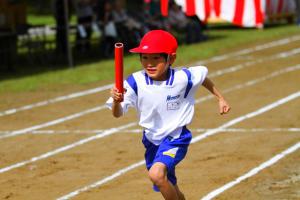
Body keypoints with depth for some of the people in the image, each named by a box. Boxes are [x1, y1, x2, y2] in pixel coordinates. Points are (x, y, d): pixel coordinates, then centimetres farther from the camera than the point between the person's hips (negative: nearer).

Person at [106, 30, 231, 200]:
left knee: (156, 174, -29)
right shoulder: (136, 82, -19)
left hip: (176, 137, -4)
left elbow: (202, 77, 3)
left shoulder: (182, 78, -20)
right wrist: (117, 101, -46)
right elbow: (118, 114, -24)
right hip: (151, 140, 4)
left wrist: (221, 98, 13)